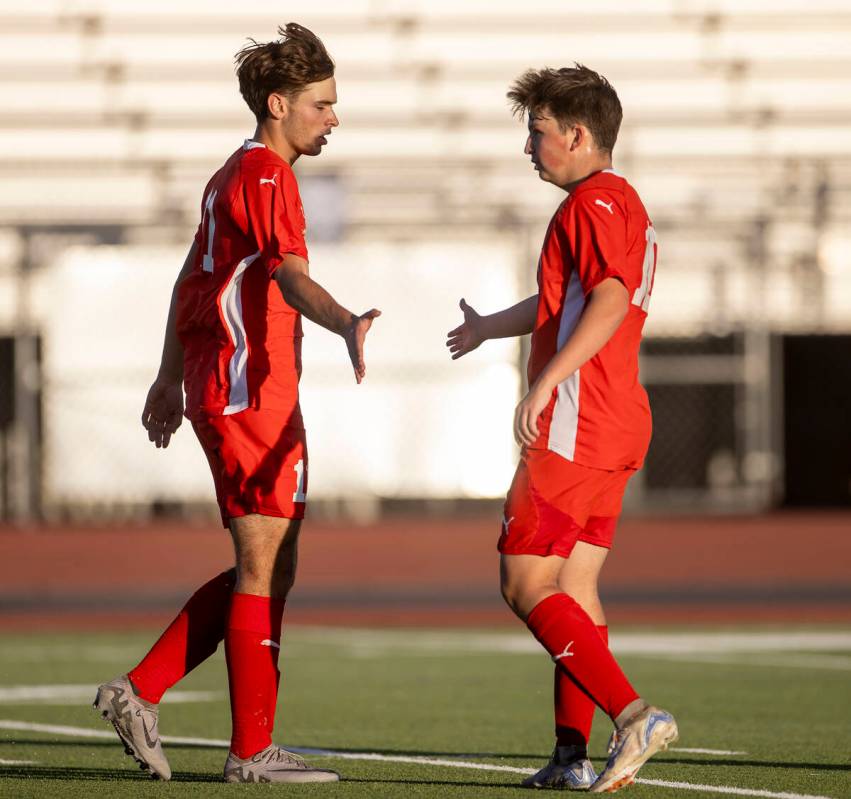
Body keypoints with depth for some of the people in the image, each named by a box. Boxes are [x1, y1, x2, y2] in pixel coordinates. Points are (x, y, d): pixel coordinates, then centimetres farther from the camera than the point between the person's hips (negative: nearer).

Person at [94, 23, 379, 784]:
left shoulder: (234, 174, 19)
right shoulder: (265, 174, -12)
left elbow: (191, 278, 28)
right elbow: (289, 273, -30)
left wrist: (171, 377, 36)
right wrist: (346, 323, -48)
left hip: (216, 387, 10)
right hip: (253, 395, -10)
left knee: (261, 571, 13)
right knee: (267, 570, -5)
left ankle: (140, 691, 11)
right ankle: (253, 751, 0)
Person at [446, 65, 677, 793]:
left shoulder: (594, 201, -10)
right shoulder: (624, 203, 22)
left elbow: (611, 298, -26)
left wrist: (547, 381, -32)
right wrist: (490, 328, 55)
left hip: (574, 425, -10)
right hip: (618, 427, 10)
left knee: (526, 583, -10)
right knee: (574, 586, 9)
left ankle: (632, 712, -20)